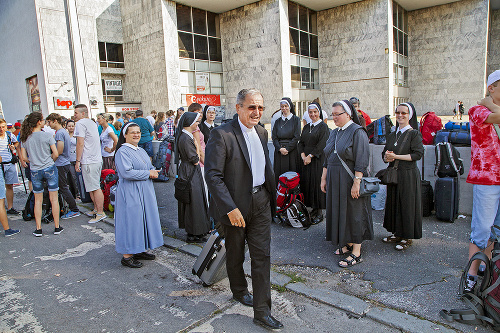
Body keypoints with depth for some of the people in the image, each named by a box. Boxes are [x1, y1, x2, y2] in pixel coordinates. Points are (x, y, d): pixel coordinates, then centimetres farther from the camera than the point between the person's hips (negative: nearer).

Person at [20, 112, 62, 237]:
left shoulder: (25, 138, 2)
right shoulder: (47, 135, -9)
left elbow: (24, 157, 3)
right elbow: (55, 154, -9)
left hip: (35, 171, 3)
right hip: (49, 169, -3)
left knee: (38, 201, 12)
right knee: (54, 199, 4)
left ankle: (38, 229, 14)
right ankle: (57, 227, 9)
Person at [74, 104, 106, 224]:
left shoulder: (80, 124, -10)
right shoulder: (92, 123, 18)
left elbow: (80, 143, -16)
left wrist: (77, 161, -11)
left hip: (89, 161, -9)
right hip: (97, 159, 9)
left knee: (95, 188, -5)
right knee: (94, 187, 16)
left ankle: (100, 213, -1)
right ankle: (96, 209, 24)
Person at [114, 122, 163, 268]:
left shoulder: (141, 150, 14)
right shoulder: (122, 151, -12)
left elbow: (150, 167, 19)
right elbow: (127, 172, -23)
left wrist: (153, 171, -5)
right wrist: (148, 173, -16)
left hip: (145, 191, 9)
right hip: (130, 192, -9)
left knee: (144, 219, 12)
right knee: (131, 221, -4)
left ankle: (139, 250, 25)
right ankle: (127, 256, 7)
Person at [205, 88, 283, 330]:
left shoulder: (261, 133, 6)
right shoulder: (222, 135, -17)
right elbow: (213, 176, -21)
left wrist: (270, 193, 13)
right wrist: (230, 208, -24)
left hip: (261, 201, 5)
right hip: (235, 204, -5)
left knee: (262, 255, 6)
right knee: (235, 253, 17)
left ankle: (262, 311, 18)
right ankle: (239, 291, 45)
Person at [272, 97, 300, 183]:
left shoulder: (295, 119, 3)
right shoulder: (278, 121, 12)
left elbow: (296, 137, -5)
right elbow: (274, 137, 5)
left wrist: (287, 148, -12)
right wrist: (280, 148, -11)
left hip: (292, 151, -3)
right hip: (279, 151, 3)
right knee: (279, 173, 1)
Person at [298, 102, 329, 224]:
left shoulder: (323, 126, -4)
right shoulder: (306, 127, 16)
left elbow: (322, 144, -13)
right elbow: (301, 142, 12)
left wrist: (310, 156, -16)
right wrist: (303, 155, -5)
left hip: (318, 159, -6)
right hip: (306, 159, 7)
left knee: (317, 183, -6)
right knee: (307, 182, 5)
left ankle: (319, 212, 3)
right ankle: (313, 209, 16)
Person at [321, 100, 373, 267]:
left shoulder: (357, 132, -12)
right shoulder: (334, 133, 12)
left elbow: (361, 161, -17)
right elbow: (327, 159, 16)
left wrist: (356, 182, -22)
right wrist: (324, 178, 13)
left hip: (350, 180, -8)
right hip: (335, 180, 8)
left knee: (353, 213, 0)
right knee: (339, 211, 12)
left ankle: (356, 253, 9)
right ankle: (348, 243, 29)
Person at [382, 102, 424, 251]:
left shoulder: (414, 134, -6)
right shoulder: (392, 135, 12)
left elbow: (418, 154, -15)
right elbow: (384, 154, 13)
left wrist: (396, 156, -18)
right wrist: (387, 157, -11)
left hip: (408, 175, -6)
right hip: (393, 174, 6)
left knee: (407, 204, -1)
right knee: (394, 203, 10)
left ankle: (408, 237, 11)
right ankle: (398, 233, 23)